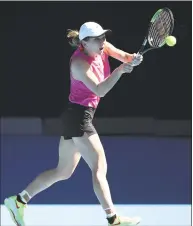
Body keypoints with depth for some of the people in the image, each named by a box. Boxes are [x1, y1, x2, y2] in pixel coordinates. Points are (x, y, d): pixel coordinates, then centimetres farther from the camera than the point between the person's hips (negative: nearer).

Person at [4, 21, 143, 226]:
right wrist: (120, 70, -40)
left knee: (63, 172, 16)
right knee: (99, 168, -12)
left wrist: (132, 59, -25)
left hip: (76, 117, 10)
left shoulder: (102, 48, 3)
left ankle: (18, 201, 21)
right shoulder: (79, 62, -21)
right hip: (78, 116, -10)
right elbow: (100, 90, -29)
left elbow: (124, 56, -2)